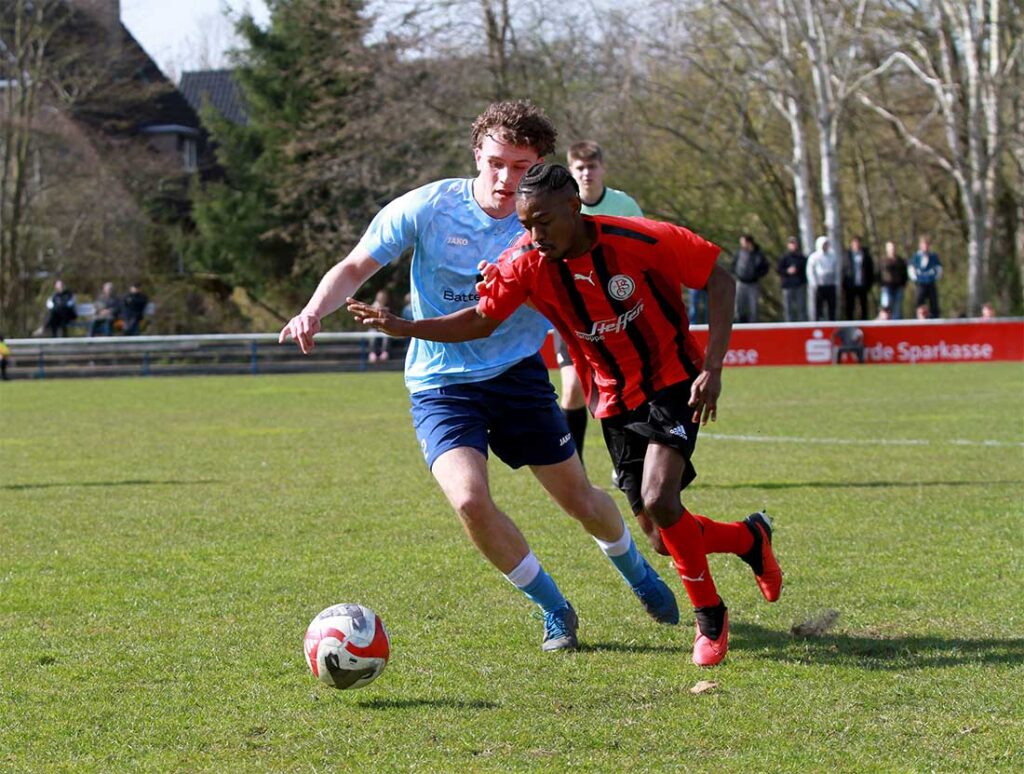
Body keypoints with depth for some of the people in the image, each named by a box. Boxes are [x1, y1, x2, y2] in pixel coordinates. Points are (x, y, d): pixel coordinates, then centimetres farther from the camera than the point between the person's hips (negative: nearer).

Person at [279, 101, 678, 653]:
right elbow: (355, 268, -8)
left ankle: (639, 576, 45)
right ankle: (555, 611, -1)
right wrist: (316, 310, -28)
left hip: (518, 375, 1)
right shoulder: (430, 207, -13)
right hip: (440, 384, -1)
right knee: (470, 499, -24)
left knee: (580, 500, 9)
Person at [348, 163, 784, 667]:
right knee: (668, 538, 3)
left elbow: (719, 281, -13)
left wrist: (712, 368, -21)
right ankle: (751, 539, 35)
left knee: (659, 501, -25)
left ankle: (710, 618, -2)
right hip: (615, 400, 4)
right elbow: (482, 321, -5)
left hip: (672, 384, -4)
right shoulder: (523, 263, -15)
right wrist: (405, 328, -20)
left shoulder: (640, 240, -23)